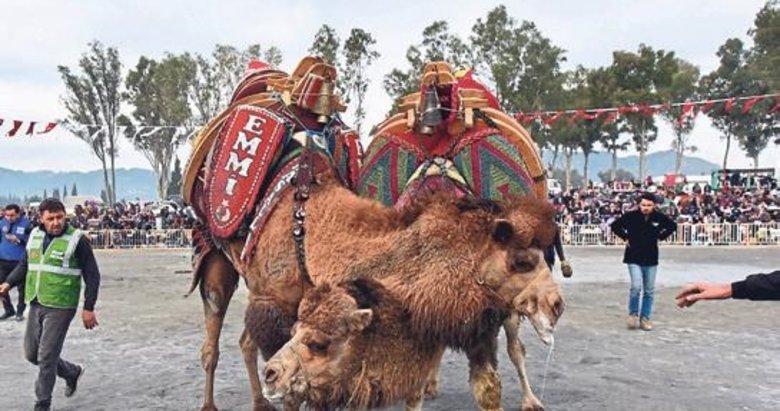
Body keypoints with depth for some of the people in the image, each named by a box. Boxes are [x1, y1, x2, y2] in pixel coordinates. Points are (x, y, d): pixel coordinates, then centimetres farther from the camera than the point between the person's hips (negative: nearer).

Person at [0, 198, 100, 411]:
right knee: (31, 353, 16)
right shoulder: (35, 236, 6)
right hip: (36, 305, 7)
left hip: (60, 307, -7)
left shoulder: (77, 240, -12)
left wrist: (88, 308, -13)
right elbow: (25, 264, 20)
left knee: (46, 357, -3)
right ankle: (72, 372, 38)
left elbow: (92, 276, -10)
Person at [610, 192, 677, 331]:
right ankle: (633, 314, 9)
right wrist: (626, 237, -5)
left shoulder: (659, 217, -6)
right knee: (636, 287, -13)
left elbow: (672, 226, 13)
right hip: (634, 258, -3)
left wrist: (661, 236, 3)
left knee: (649, 290, 8)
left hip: (651, 258, 3)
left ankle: (645, 317, 21)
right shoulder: (631, 216, -12)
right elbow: (615, 226, 0)